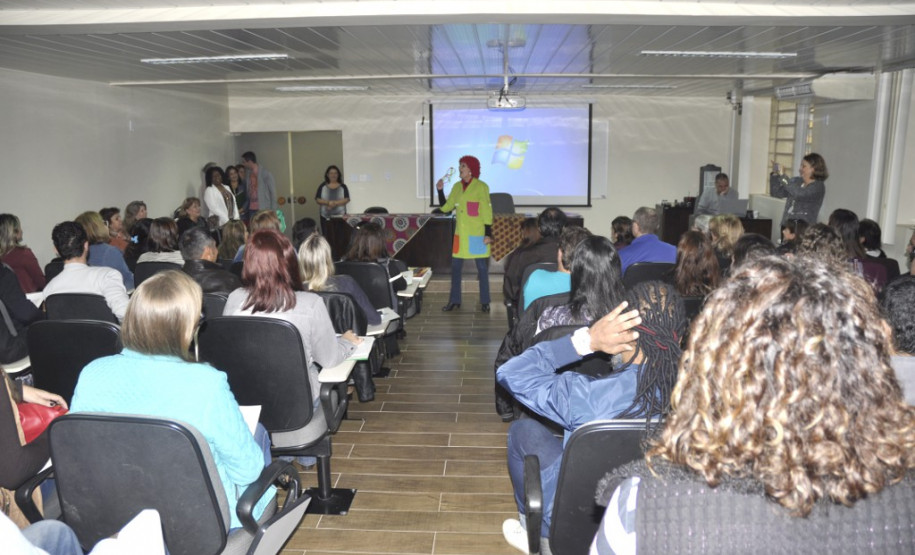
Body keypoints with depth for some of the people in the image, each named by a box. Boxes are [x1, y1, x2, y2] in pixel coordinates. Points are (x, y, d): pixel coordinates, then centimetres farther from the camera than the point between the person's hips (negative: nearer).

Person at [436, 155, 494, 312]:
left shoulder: (481, 187, -7)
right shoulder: (457, 187, 9)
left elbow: (487, 212, -9)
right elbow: (445, 207, 9)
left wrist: (488, 233, -14)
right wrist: (440, 190, -2)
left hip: (477, 234, -5)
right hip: (460, 233, 5)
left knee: (482, 268, 2)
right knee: (455, 267, 7)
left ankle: (485, 302, 12)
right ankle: (454, 301, 18)